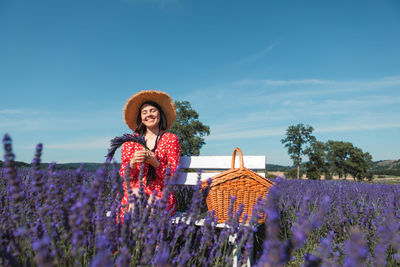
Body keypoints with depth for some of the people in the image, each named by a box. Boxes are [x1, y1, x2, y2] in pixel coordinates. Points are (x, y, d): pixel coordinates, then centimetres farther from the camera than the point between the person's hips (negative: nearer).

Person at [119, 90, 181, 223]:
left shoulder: (171, 139, 7)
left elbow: (172, 175, 1)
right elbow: (123, 174, 8)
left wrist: (155, 162, -19)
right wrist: (133, 163, -16)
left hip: (161, 195, -1)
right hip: (134, 193, 1)